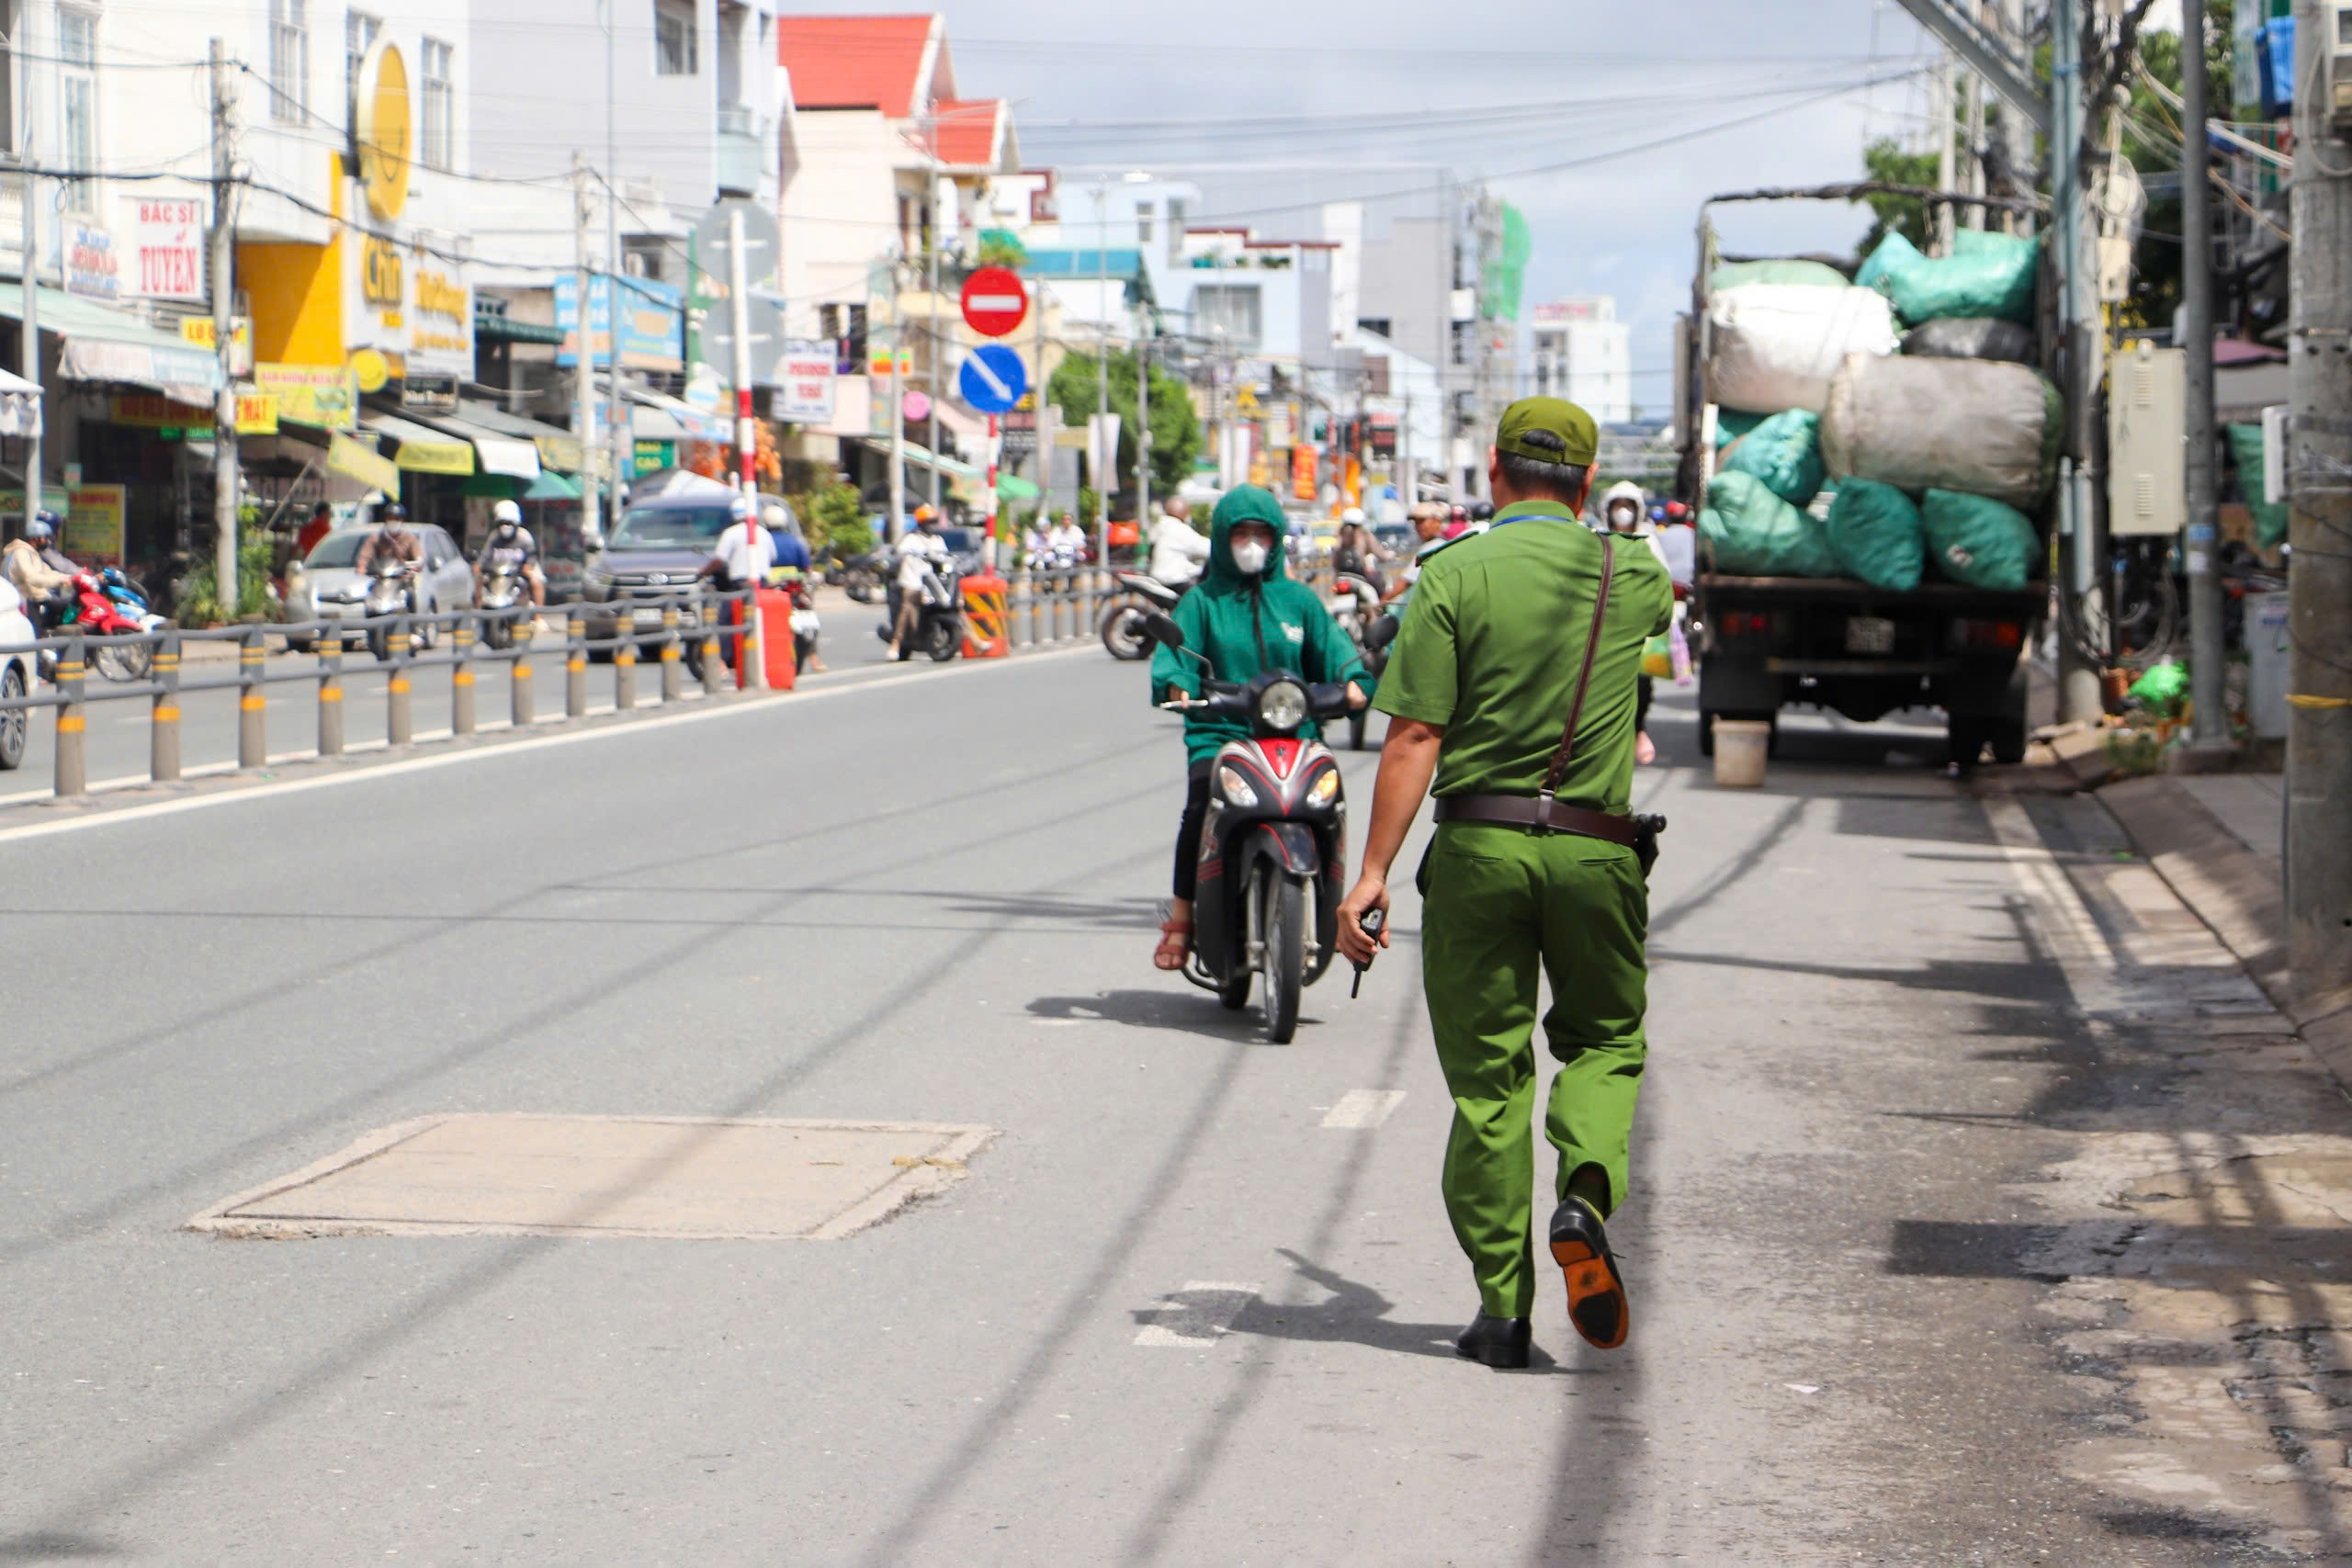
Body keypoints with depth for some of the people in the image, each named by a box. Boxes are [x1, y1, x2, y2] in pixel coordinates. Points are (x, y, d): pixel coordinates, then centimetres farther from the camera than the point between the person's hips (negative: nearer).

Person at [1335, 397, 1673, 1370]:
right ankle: (1584, 1195, -8)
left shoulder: (1454, 577, -3)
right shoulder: (1631, 578, 6)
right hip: (1595, 850, 1)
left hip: (1479, 843, -1)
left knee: (1488, 1076, 5)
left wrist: (1372, 872, -7)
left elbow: (1415, 739, -9)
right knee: (1606, 1039, 20)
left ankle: (1502, 1309, 6)